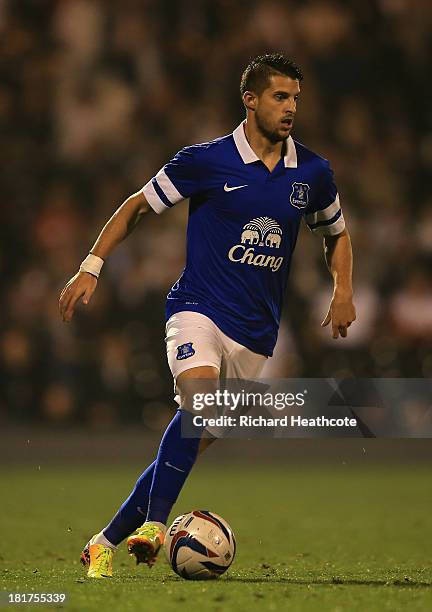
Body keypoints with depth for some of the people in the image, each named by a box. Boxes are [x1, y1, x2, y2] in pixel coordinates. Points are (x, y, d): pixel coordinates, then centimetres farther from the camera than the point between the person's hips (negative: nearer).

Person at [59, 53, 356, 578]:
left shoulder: (312, 173, 6)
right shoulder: (206, 160, -5)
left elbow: (336, 233, 24)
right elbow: (137, 205, 6)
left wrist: (343, 290, 7)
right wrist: (91, 266, -1)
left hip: (256, 331, 4)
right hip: (198, 308, -4)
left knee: (196, 440, 2)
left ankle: (107, 540, 15)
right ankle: (154, 523, -29)